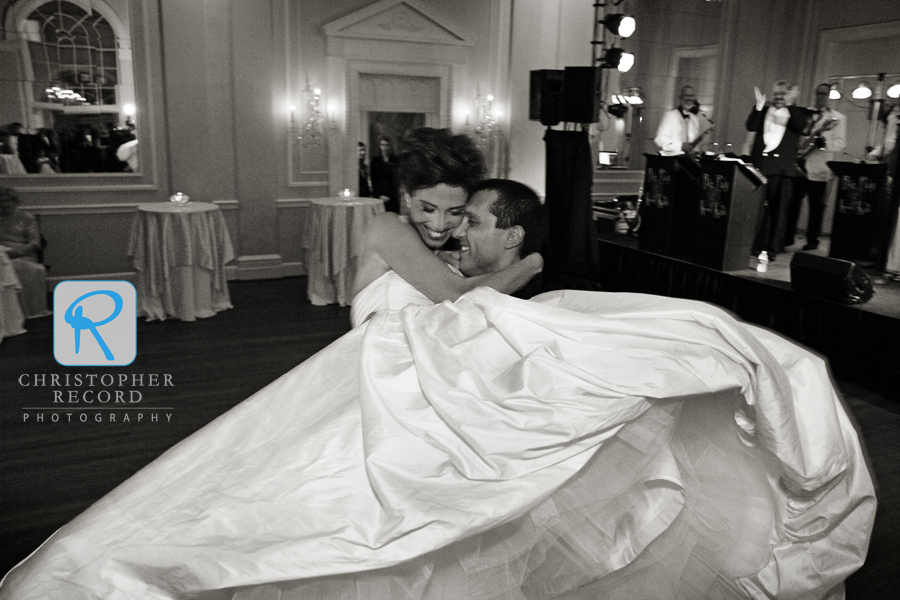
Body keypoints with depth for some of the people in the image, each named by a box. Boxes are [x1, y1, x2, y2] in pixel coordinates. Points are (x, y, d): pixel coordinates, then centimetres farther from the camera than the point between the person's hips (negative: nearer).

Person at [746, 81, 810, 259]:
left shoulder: (797, 112, 11)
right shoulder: (763, 110, 15)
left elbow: (800, 127, -8)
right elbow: (751, 126, 0)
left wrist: (790, 105, -14)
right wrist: (759, 105, -9)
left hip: (783, 168, -1)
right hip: (760, 164, 1)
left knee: (779, 209, -2)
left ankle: (773, 248, 1)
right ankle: (755, 245, 5)